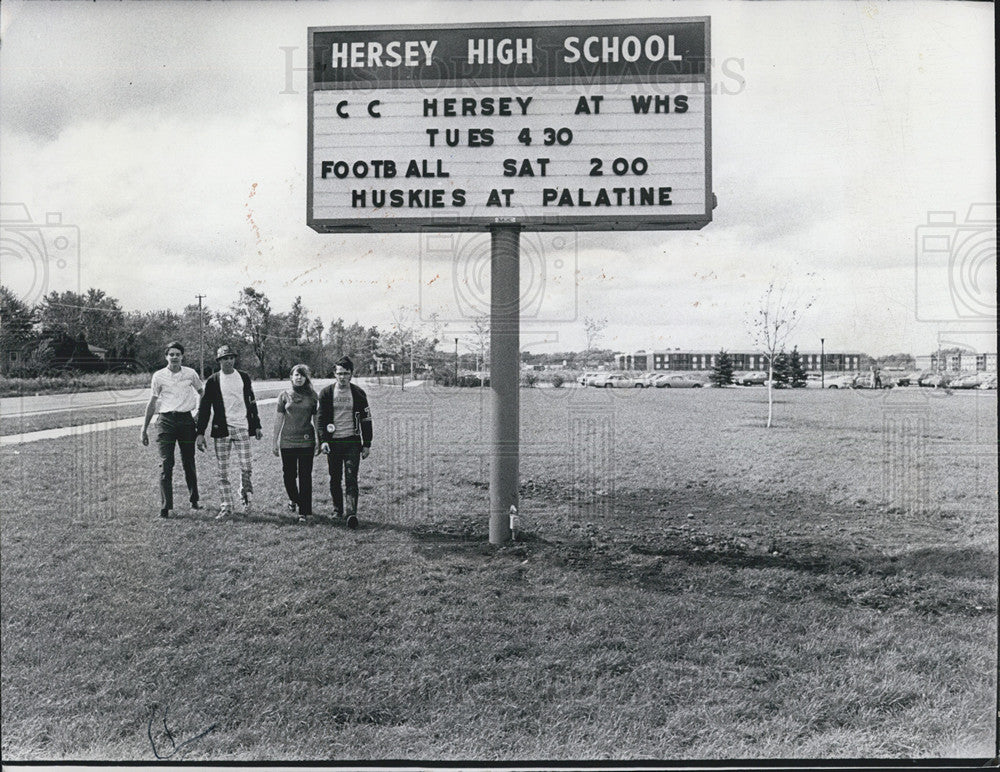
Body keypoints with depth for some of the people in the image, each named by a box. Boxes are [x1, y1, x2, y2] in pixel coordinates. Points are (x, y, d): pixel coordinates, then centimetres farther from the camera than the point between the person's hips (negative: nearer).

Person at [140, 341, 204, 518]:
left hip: (186, 419, 1)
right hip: (166, 420, -1)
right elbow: (152, 403, 7)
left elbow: (202, 393, 21)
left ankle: (194, 500, 23)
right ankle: (165, 507, -5)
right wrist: (144, 429, 6)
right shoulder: (159, 376, 3)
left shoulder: (190, 374, 5)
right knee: (166, 464, -6)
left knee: (189, 462, 9)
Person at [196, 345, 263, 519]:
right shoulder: (212, 381, 2)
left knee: (246, 467, -4)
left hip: (242, 428, 1)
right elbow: (204, 408, 3)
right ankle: (226, 507, 11)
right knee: (223, 471, 2)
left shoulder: (244, 377, 9)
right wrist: (200, 433, -1)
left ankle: (246, 496, 22)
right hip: (221, 430, -1)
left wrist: (257, 425, 13)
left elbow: (252, 402, 15)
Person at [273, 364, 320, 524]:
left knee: (305, 477, -3)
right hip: (287, 441, 1)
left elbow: (316, 419, 7)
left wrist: (319, 440, 4)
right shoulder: (284, 396, 4)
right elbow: (279, 419, 6)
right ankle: (293, 499, 38)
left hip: (306, 440, -1)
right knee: (288, 475, 8)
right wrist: (275, 442, 5)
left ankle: (305, 512, 2)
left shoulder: (312, 396, 4)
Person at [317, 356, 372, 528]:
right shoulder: (326, 393, 3)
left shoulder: (358, 393, 3)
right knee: (334, 479, 9)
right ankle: (337, 510, 24)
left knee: (351, 478, -10)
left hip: (352, 441, -1)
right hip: (333, 441, 1)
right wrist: (323, 440, -10)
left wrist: (367, 444, 3)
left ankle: (352, 513, -16)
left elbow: (366, 420, 7)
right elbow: (321, 418, 2)